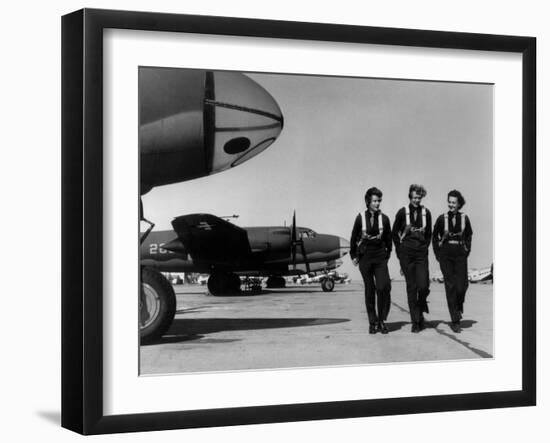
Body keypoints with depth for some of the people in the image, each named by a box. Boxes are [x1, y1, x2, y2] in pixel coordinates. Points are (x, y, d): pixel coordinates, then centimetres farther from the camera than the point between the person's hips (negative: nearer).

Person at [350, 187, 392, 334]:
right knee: (369, 290, 4)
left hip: (380, 257, 0)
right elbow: (354, 237, 7)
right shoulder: (361, 218, -2)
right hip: (365, 257, 0)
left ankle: (382, 320, -1)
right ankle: (372, 322, 13)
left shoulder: (384, 218, 1)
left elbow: (388, 238, 12)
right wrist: (354, 255, 9)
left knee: (384, 287, -15)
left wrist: (387, 254, 10)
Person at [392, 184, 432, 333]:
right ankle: (415, 322, 5)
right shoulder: (402, 212, -1)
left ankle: (420, 310, 20)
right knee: (411, 288, -1)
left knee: (423, 286, -11)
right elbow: (394, 233, 8)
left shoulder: (426, 213, 5)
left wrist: (425, 248, 9)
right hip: (406, 254, -1)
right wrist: (400, 250, 3)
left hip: (421, 254, 1)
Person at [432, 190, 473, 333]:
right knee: (450, 286, -4)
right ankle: (455, 320, 0)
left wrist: (467, 251, 8)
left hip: (460, 255, 1)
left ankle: (459, 307, 25)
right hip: (445, 255, -1)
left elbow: (469, 236, 17)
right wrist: (438, 254, 4)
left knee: (461, 286, -9)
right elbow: (434, 237, 10)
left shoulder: (464, 218, 3)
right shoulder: (442, 219, 0)